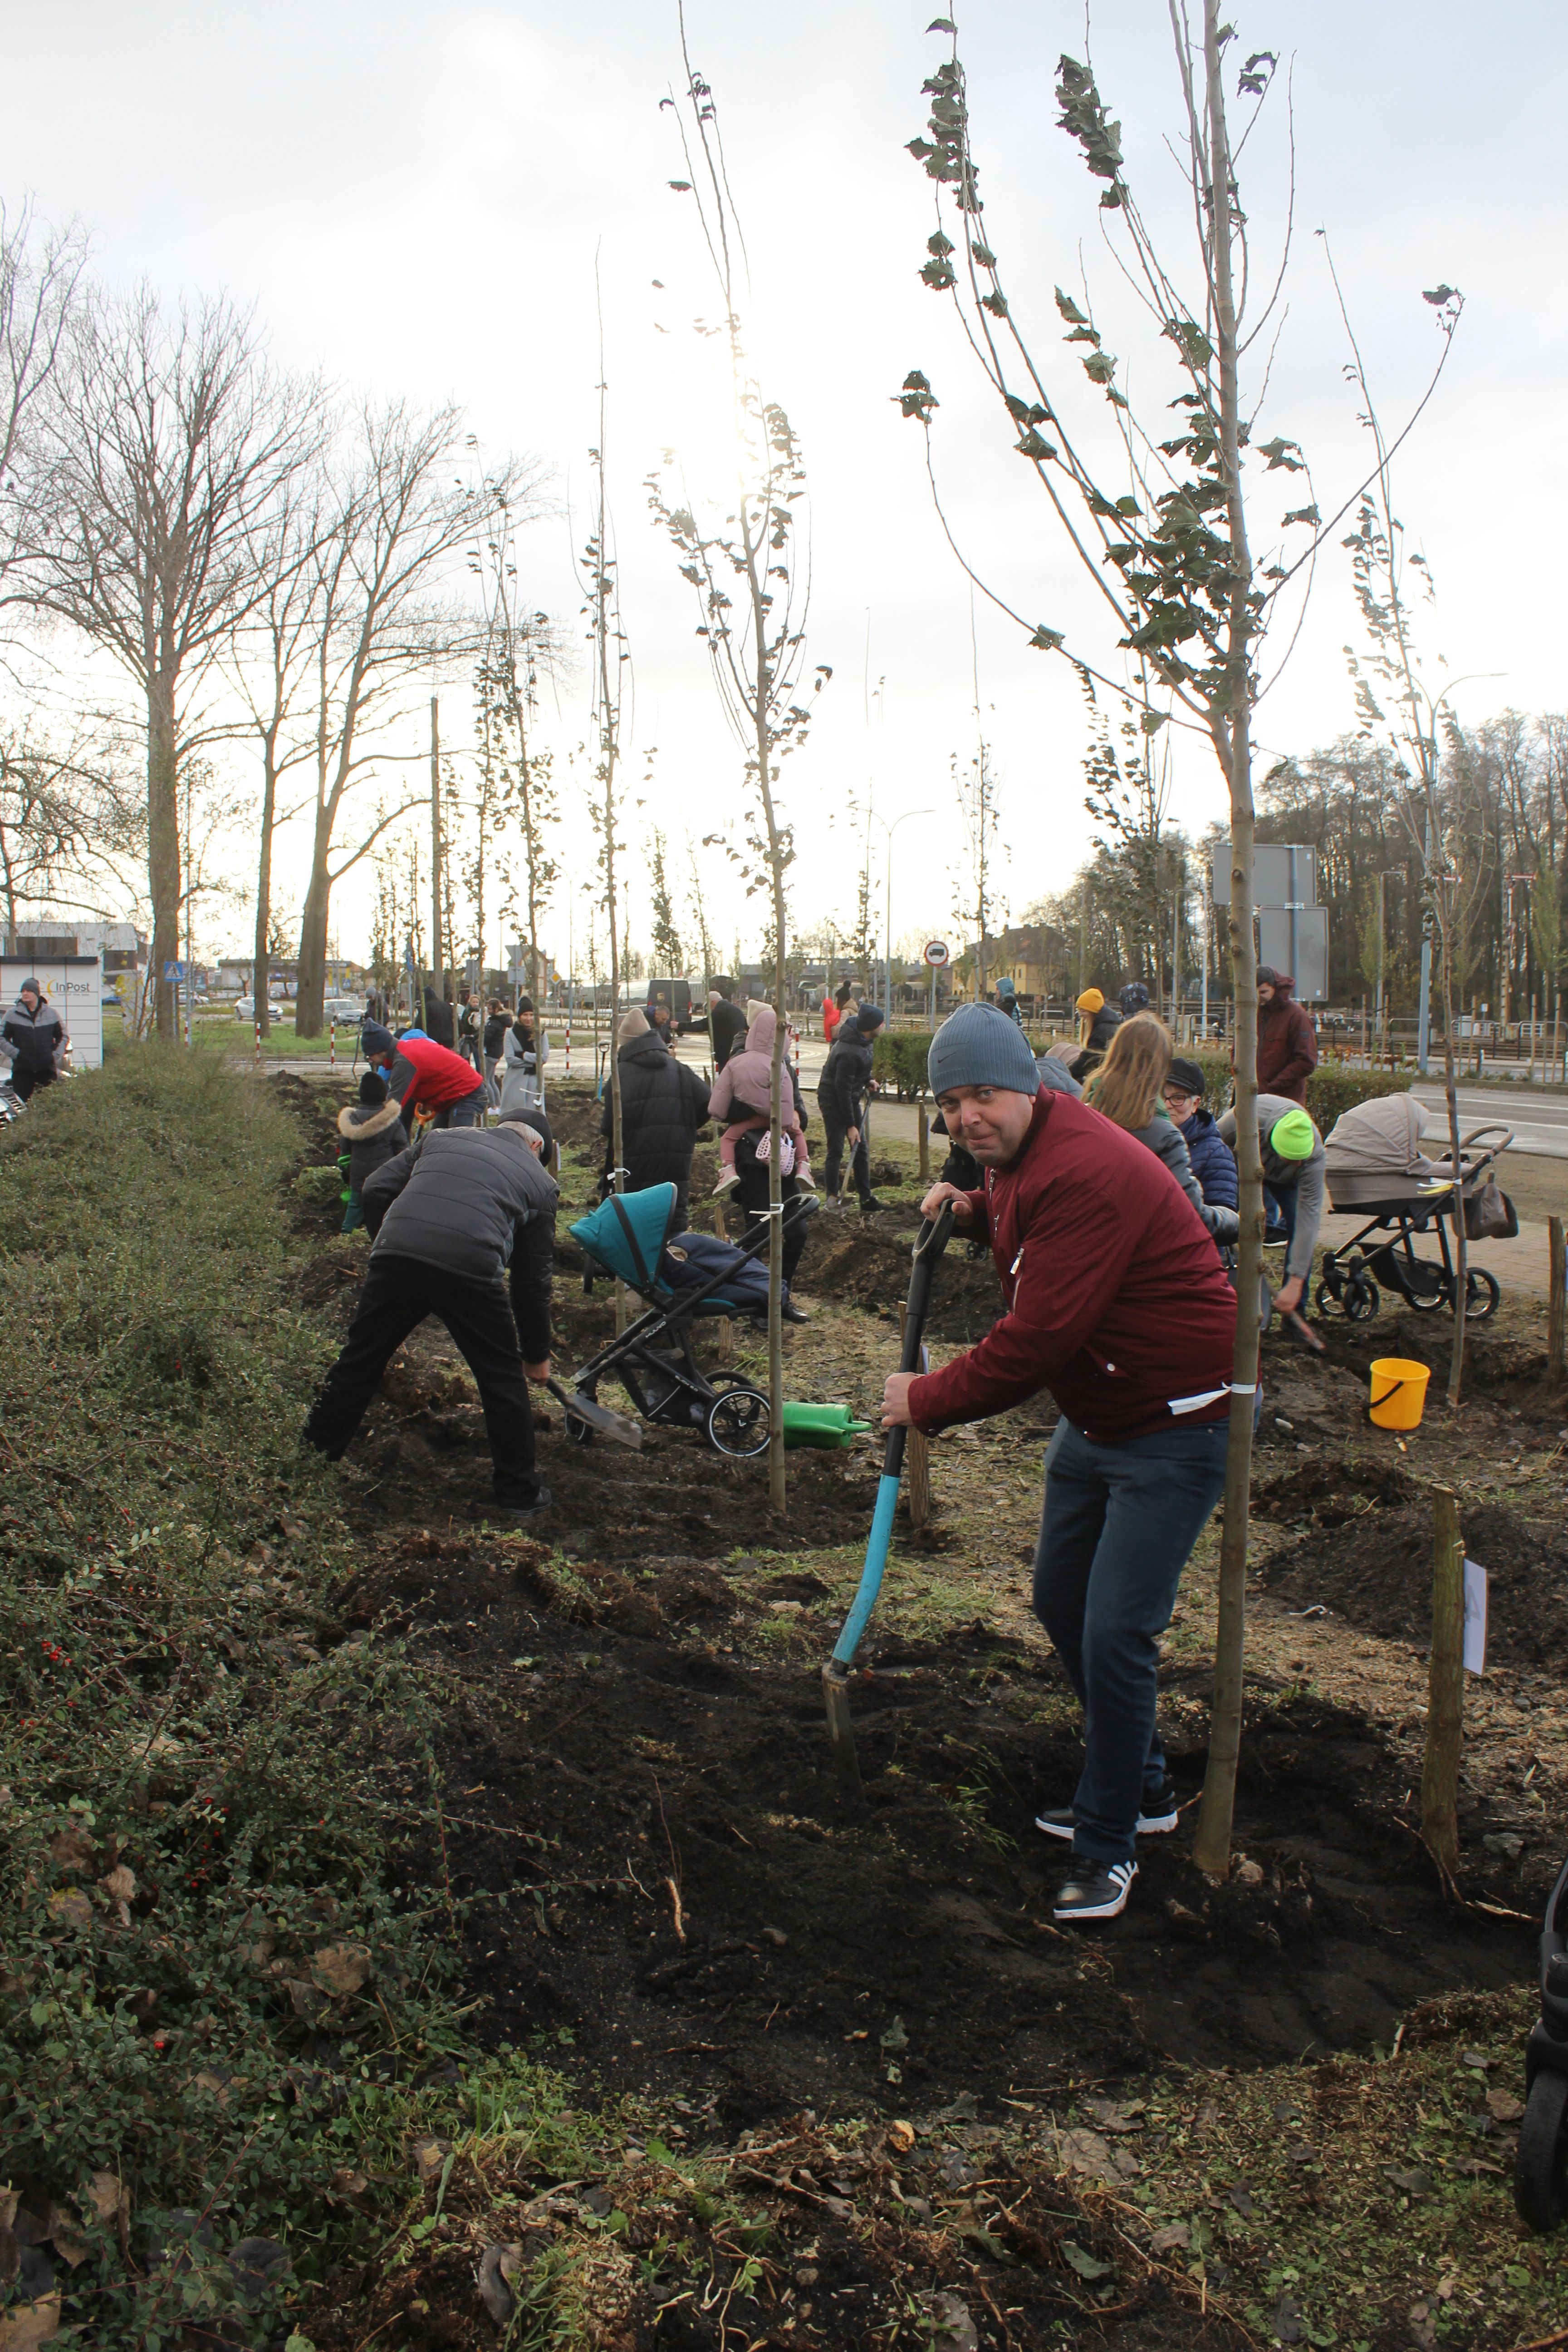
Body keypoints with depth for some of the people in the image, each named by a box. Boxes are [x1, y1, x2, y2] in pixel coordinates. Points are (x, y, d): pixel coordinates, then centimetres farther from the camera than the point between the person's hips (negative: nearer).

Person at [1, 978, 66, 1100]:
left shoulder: (51, 1013, 7)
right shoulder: (13, 1014, 3)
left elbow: (63, 1036, 13)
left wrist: (56, 1055, 0)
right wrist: (15, 1053, -8)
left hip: (47, 1069, 1)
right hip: (22, 1070, -1)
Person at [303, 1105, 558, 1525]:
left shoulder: (440, 1139, 27)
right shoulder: (539, 1180, 22)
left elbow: (376, 1189, 17)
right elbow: (532, 1279, 22)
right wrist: (537, 1355, 30)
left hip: (394, 1258, 2)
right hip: (470, 1272, -2)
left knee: (356, 1368, 16)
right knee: (504, 1381, 15)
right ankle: (519, 1498, 22)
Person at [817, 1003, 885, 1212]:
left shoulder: (861, 1039, -4)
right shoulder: (849, 1053, -31)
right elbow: (842, 1090, -27)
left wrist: (868, 1080, 1)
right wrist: (850, 1125, -22)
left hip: (851, 1099, 10)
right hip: (833, 1102, -10)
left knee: (861, 1150, 11)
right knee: (836, 1152, -3)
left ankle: (866, 1199, 17)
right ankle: (832, 1201, 7)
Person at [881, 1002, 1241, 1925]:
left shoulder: (1088, 1173, -29)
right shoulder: (1023, 1155, 2)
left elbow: (1034, 1340, -31)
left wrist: (925, 1400, -18)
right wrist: (972, 1207, 6)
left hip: (1172, 1426, -10)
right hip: (1094, 1416, 10)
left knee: (1114, 1635, -11)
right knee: (1062, 1603, 18)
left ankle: (1109, 1844, 10)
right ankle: (1142, 1787, 37)